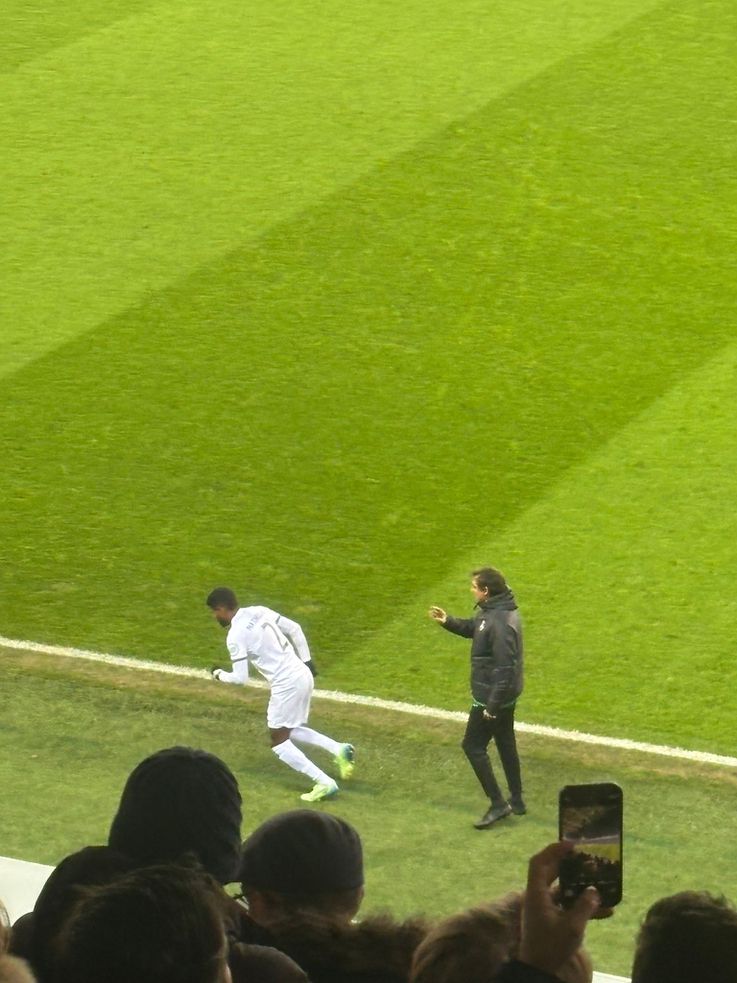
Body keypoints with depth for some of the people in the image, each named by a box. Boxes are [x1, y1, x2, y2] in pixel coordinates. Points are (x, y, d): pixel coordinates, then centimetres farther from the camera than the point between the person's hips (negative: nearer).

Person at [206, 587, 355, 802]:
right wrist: (306, 661, 22)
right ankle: (338, 749, 8)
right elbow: (294, 629, 14)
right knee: (290, 730, 25)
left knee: (279, 742, 2)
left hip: (285, 684, -8)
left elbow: (240, 678, -12)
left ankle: (324, 783, -6)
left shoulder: (235, 636, -13)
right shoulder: (259, 611, 8)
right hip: (302, 674, 8)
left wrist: (219, 674, 9)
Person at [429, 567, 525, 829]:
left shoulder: (500, 623, -29)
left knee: (473, 746, 0)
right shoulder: (493, 611, 2)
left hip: (493, 697, -10)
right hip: (506, 695, 10)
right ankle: (516, 800, 30)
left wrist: (492, 705, -25)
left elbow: (504, 668, -29)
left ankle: (497, 804, 3)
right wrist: (448, 622, 1)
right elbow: (473, 628, 20)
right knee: (505, 743, 20)